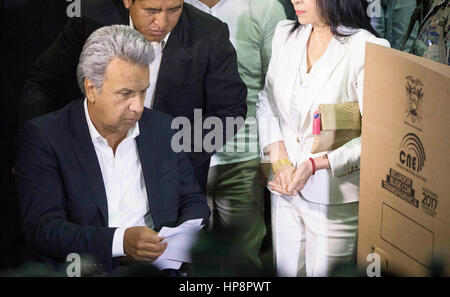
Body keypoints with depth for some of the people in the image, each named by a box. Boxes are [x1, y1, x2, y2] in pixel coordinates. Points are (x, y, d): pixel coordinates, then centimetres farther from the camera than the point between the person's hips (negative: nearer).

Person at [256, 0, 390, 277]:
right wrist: (279, 160, -7)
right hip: (285, 191, 5)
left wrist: (315, 164, -26)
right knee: (285, 271, 17)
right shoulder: (285, 34, 3)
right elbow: (267, 103, 8)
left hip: (334, 199, -5)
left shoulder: (365, 49, -17)